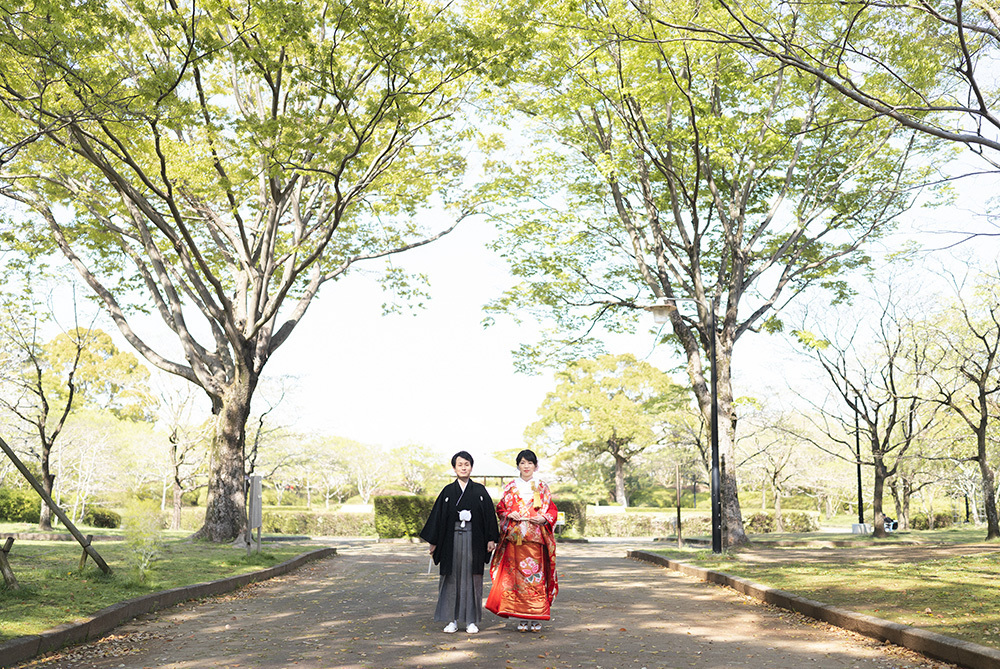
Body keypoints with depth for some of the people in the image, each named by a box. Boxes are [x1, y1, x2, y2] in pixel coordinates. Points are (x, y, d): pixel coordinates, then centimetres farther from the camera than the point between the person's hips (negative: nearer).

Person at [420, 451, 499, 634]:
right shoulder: (448, 491, 5)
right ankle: (452, 620, 12)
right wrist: (433, 542, 2)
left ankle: (471, 620, 11)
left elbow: (489, 514, 4)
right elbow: (438, 515, 5)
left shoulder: (480, 490, 4)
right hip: (452, 538, 1)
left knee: (472, 578, 3)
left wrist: (491, 539, -3)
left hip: (474, 539, 0)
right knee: (452, 577, 3)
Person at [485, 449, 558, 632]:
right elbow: (500, 508, 13)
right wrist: (509, 515, -7)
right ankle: (522, 618, 6)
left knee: (536, 575, -4)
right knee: (517, 576, -2)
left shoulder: (542, 488, 10)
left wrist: (544, 518, -9)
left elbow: (552, 510, 10)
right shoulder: (510, 487, 11)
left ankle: (536, 618, 4)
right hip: (515, 537, 1)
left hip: (536, 538, -1)